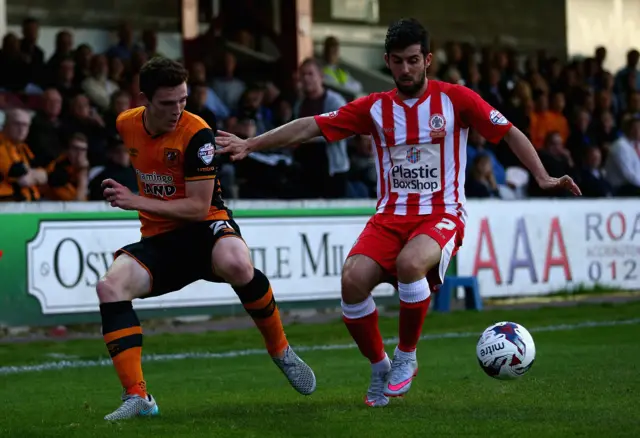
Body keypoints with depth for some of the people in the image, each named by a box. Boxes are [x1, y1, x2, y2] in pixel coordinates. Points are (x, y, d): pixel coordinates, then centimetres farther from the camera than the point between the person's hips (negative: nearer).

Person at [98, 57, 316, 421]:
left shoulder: (197, 134, -18)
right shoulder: (127, 124, 1)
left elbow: (199, 206, -20)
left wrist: (137, 202, -21)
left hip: (204, 227, -5)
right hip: (158, 239, 5)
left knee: (236, 264, -40)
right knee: (110, 286, -24)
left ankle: (281, 350, -12)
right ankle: (137, 397, -23)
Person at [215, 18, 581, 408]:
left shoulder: (455, 99, 1)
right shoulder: (375, 108, 7)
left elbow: (510, 133, 4)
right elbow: (311, 127, 6)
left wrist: (543, 178, -8)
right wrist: (250, 144, -1)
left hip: (441, 215, -3)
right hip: (391, 215, 3)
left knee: (409, 263, -36)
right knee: (353, 279, -25)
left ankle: (406, 358, -10)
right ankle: (380, 368, 0)